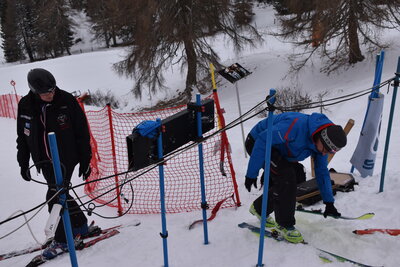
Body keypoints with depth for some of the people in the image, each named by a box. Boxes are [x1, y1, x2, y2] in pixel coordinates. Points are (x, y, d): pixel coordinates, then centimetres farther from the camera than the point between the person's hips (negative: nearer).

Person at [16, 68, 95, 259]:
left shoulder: (67, 100, -13)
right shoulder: (25, 105, -3)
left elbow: (82, 132, -7)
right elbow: (22, 137, 9)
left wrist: (85, 160, -6)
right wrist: (23, 163, 10)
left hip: (66, 158, -5)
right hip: (45, 161, 5)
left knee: (55, 196, -9)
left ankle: (62, 239, 6)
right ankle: (80, 225, 33)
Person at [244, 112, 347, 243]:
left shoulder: (322, 140, -10)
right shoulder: (296, 125, -37)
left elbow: (322, 171, 2)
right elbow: (262, 140, -33)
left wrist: (329, 203, 1)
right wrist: (252, 173, -29)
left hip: (277, 147, 8)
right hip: (257, 142, -8)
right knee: (286, 177, -22)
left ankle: (259, 208, 23)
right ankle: (284, 224, -4)